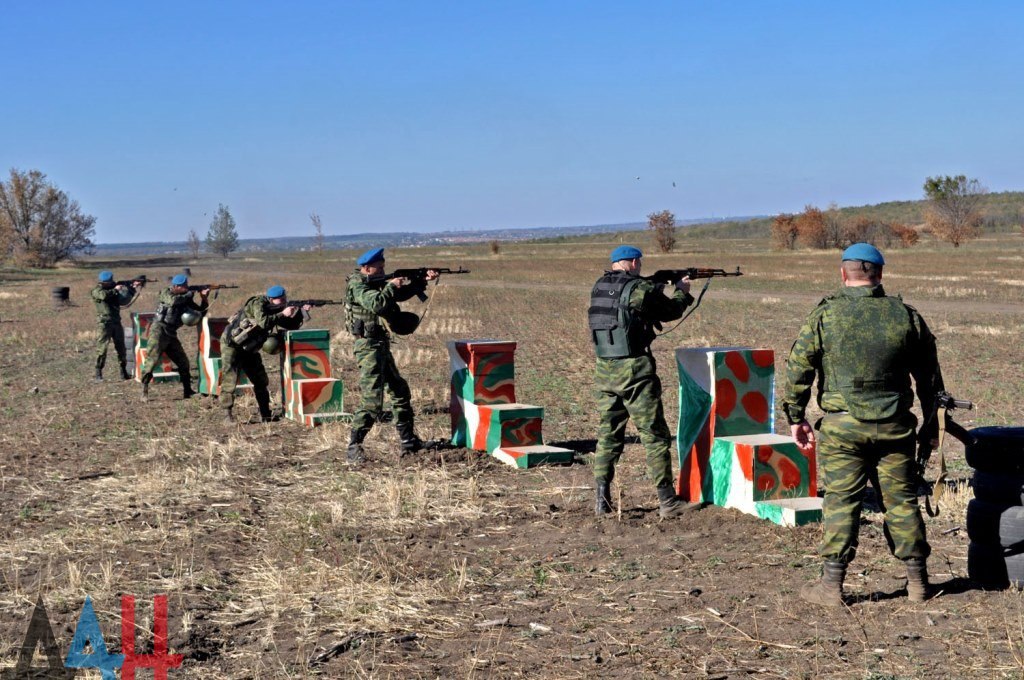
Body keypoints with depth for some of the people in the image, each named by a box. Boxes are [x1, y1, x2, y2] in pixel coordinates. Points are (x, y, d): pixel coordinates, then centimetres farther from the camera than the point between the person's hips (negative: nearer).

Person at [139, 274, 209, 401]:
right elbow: (173, 301, -30)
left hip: (171, 334, 7)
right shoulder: (166, 293, -7)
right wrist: (189, 295, -18)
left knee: (183, 361, 7)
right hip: (159, 331, -7)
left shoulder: (185, 299, 9)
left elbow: (201, 312, 9)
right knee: (152, 360, -14)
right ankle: (144, 391, -9)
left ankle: (187, 391, 17)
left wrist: (204, 298, -6)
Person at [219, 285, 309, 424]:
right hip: (231, 344, -8)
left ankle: (265, 415, 13)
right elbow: (263, 322, -36)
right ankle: (227, 415, -6)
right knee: (229, 380, -11)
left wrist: (300, 313, -14)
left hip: (248, 349, 8)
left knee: (261, 381, 7)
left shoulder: (276, 310, 2)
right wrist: (283, 314, -33)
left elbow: (291, 326, 1)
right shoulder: (258, 303, -21)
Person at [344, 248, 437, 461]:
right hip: (369, 347, -10)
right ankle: (354, 447, -8)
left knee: (400, 393, 16)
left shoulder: (376, 283, 14)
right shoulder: (357, 286, -14)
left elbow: (401, 294, 20)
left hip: (381, 347, 10)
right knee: (371, 401, -14)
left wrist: (423, 281, 8)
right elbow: (377, 304, -30)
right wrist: (391, 286, -14)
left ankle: (408, 441, 25)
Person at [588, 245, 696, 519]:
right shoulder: (641, 289, -10)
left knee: (608, 434, 13)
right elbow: (672, 311, 5)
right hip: (635, 371, -6)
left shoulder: (599, 287, 7)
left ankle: (602, 501, 10)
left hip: (605, 371, 6)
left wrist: (656, 286, 25)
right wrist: (682, 291, 24)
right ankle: (667, 501, 2)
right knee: (655, 435, 0)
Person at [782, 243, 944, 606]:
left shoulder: (825, 316, -5)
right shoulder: (907, 317, 4)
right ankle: (917, 580, 19)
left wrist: (796, 418, 6)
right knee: (902, 501, 11)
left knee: (841, 502, 2)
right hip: (894, 427, 2)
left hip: (842, 427, -2)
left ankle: (832, 585, 3)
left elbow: (798, 369, -4)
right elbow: (929, 376, 11)